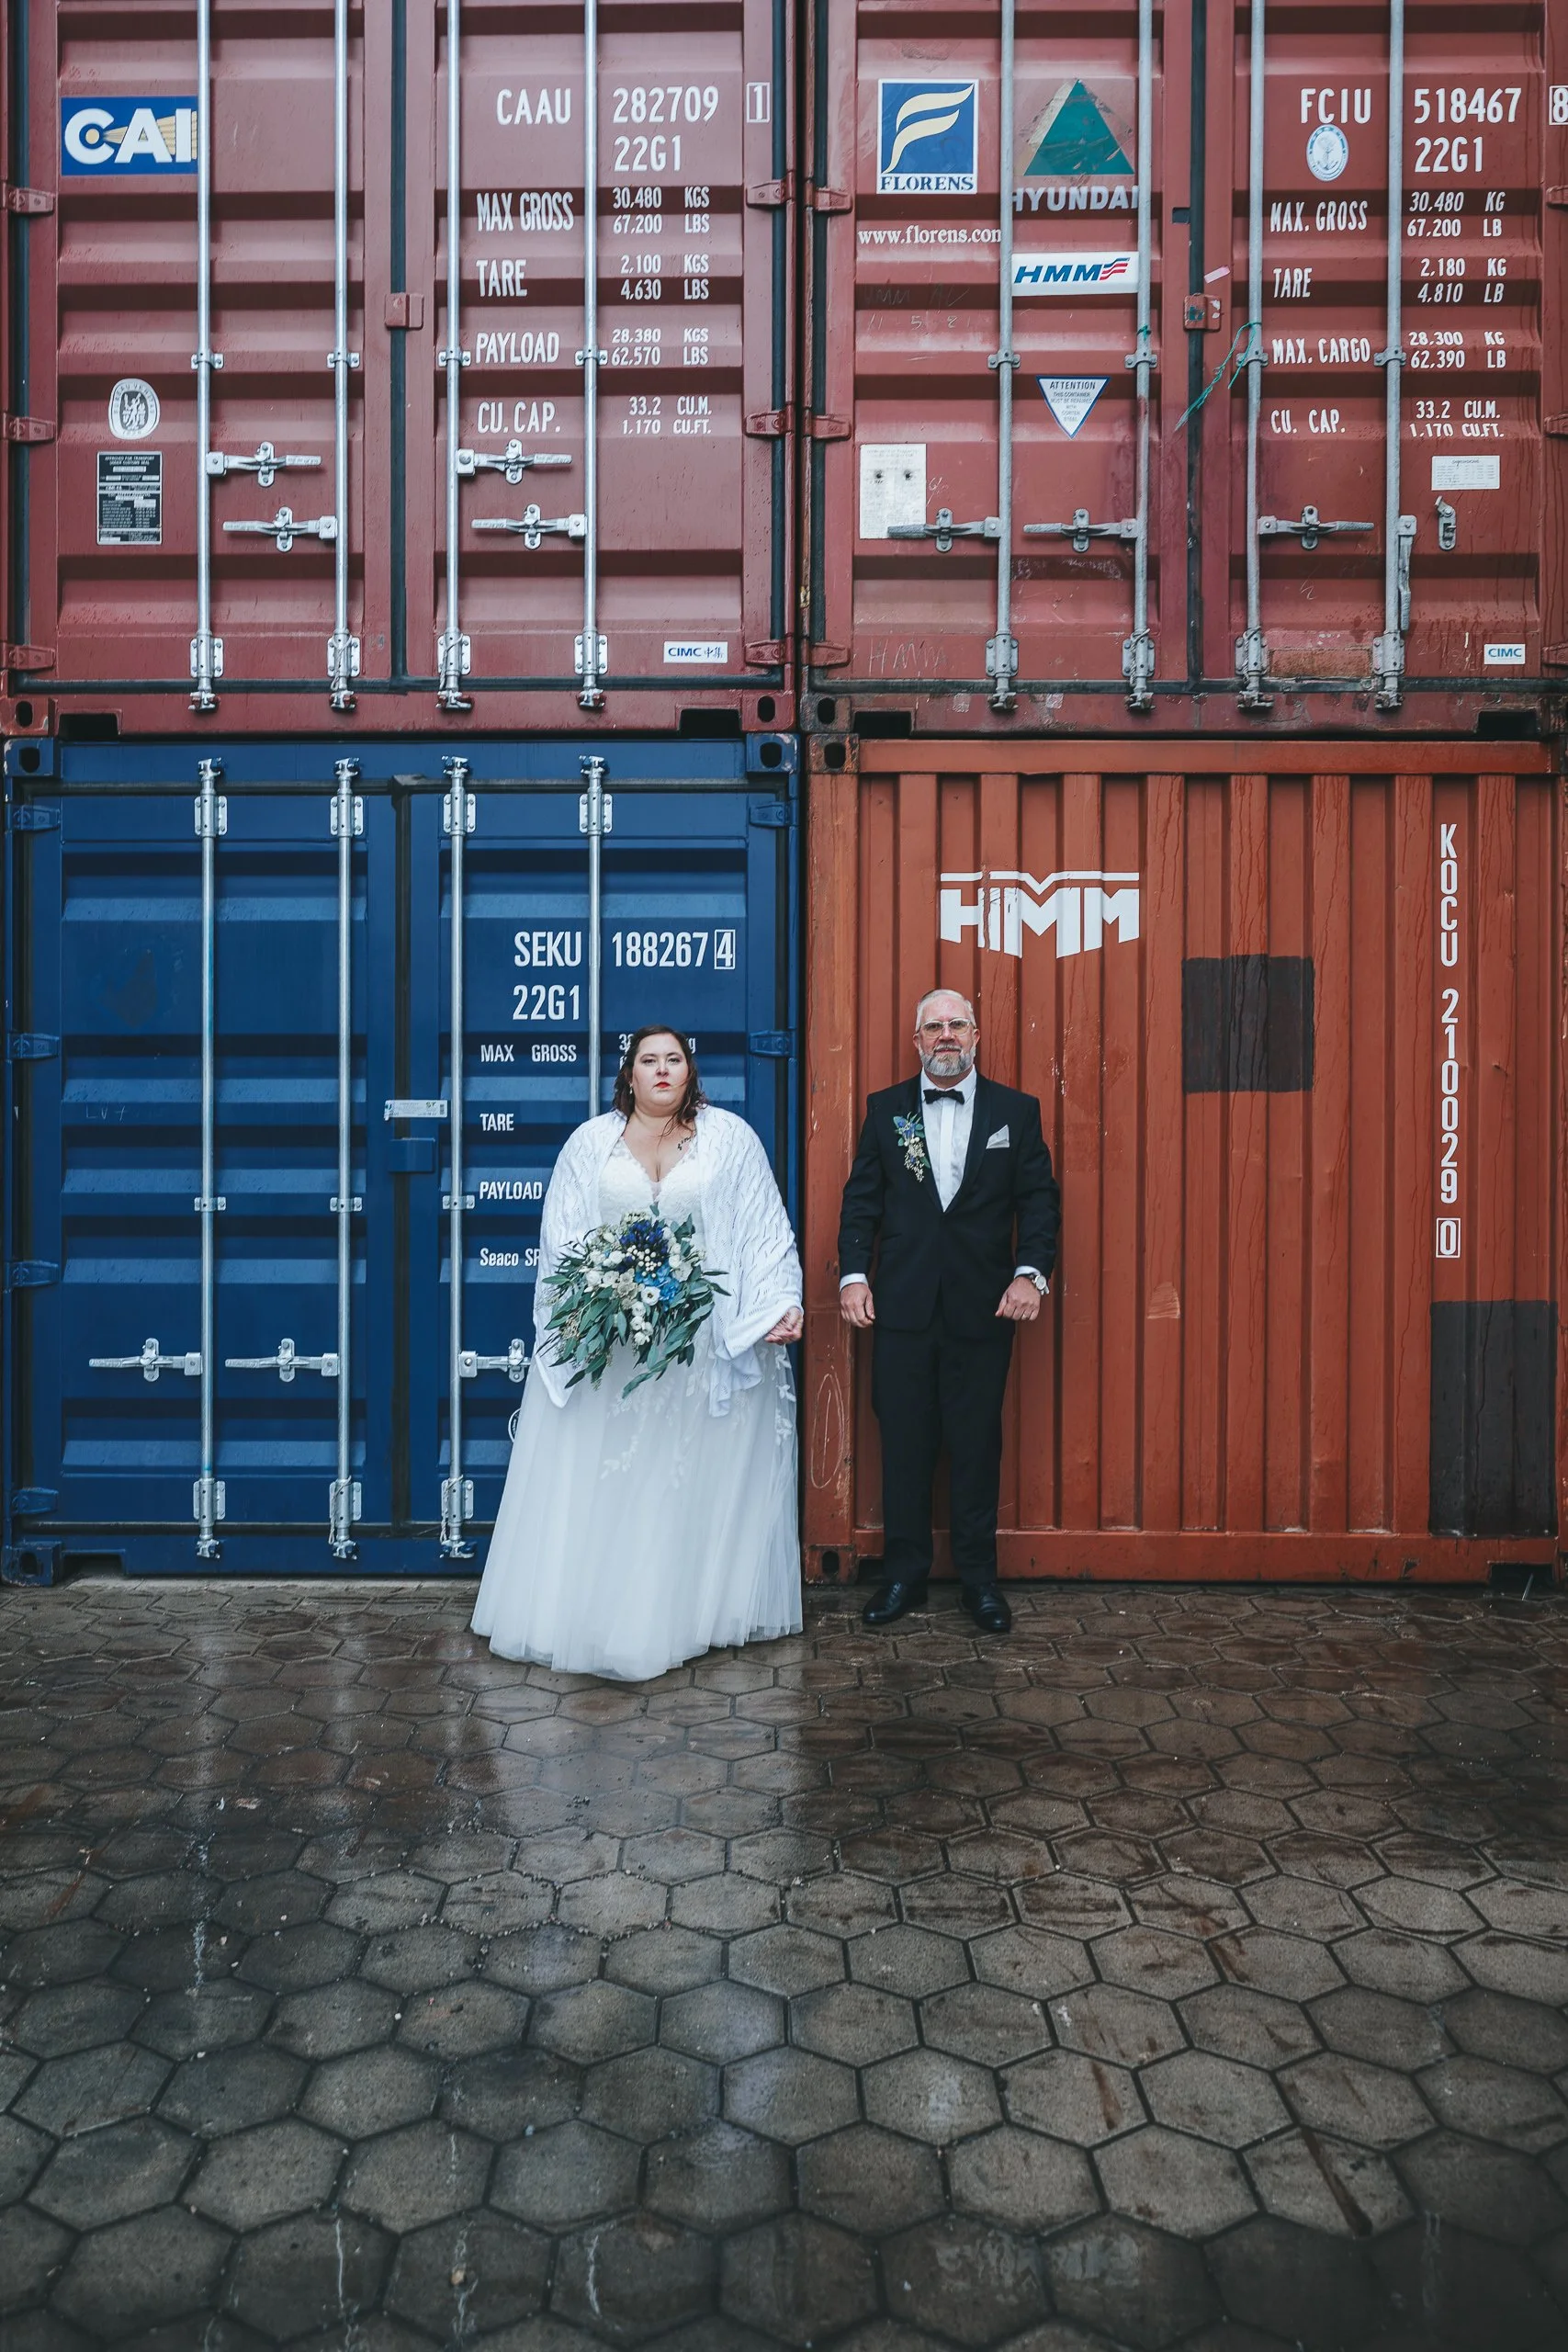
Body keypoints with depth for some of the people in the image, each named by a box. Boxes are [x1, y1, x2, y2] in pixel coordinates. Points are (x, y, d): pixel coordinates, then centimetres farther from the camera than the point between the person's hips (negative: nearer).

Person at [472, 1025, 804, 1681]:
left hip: (702, 1340, 0)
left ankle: (687, 1613, 19)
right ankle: (579, 1609, 15)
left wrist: (783, 1302, -10)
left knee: (693, 1475, 6)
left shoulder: (729, 1137, 4)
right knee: (595, 1475, 3)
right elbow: (561, 1237, 3)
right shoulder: (592, 1142, 6)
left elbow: (764, 1230, 1)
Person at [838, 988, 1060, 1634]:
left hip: (982, 1309, 0)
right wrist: (853, 1273, -5)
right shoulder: (886, 1109, 8)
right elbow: (862, 1199, 6)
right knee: (904, 1444, 7)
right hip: (902, 1307, 1)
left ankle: (978, 1577, 20)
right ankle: (904, 1574, 21)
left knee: (978, 1446, 7)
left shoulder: (1016, 1110, 6)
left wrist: (1032, 1273, -12)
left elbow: (1039, 1199, 2)